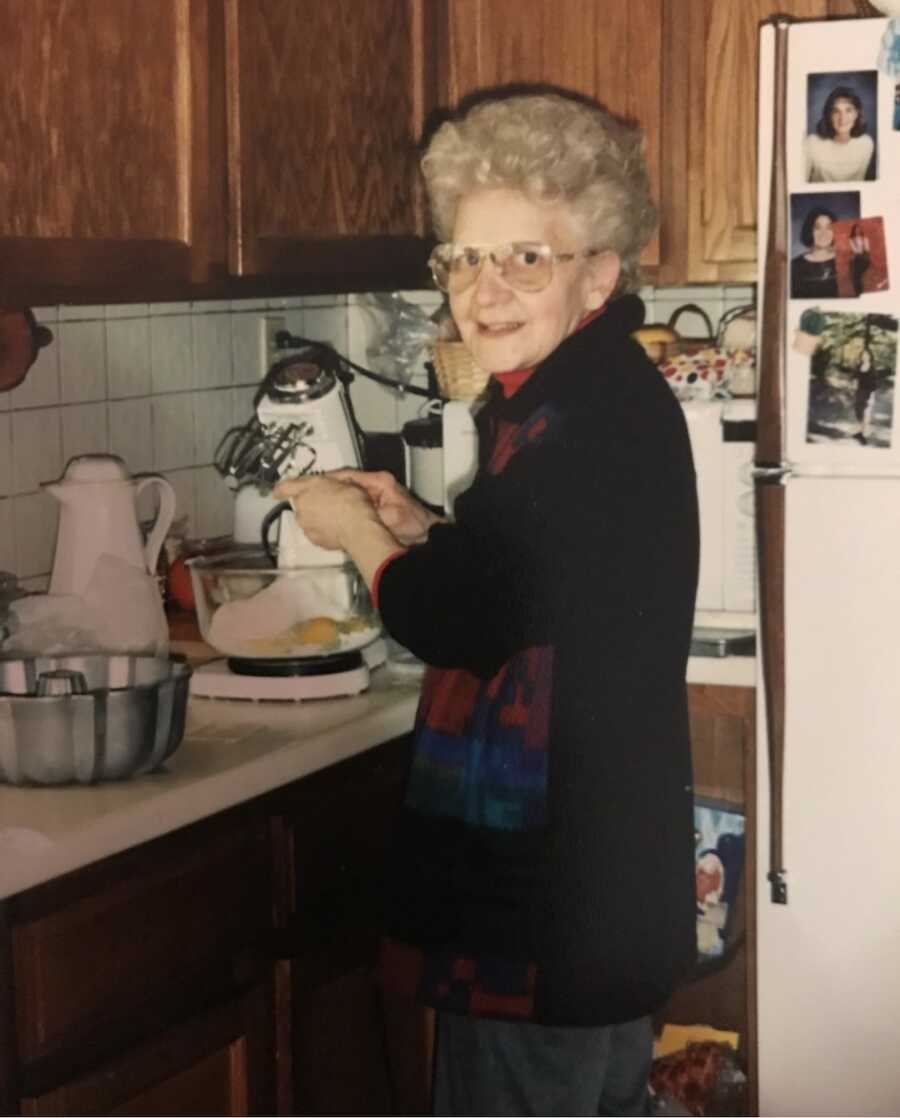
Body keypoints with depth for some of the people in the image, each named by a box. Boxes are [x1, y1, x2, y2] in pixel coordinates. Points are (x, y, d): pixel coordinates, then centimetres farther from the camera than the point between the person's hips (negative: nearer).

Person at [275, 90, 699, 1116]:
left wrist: (355, 529, -7)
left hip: (547, 894, -11)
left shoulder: (594, 414, -23)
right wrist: (417, 529, 6)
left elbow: (458, 625, -24)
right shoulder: (594, 392, 9)